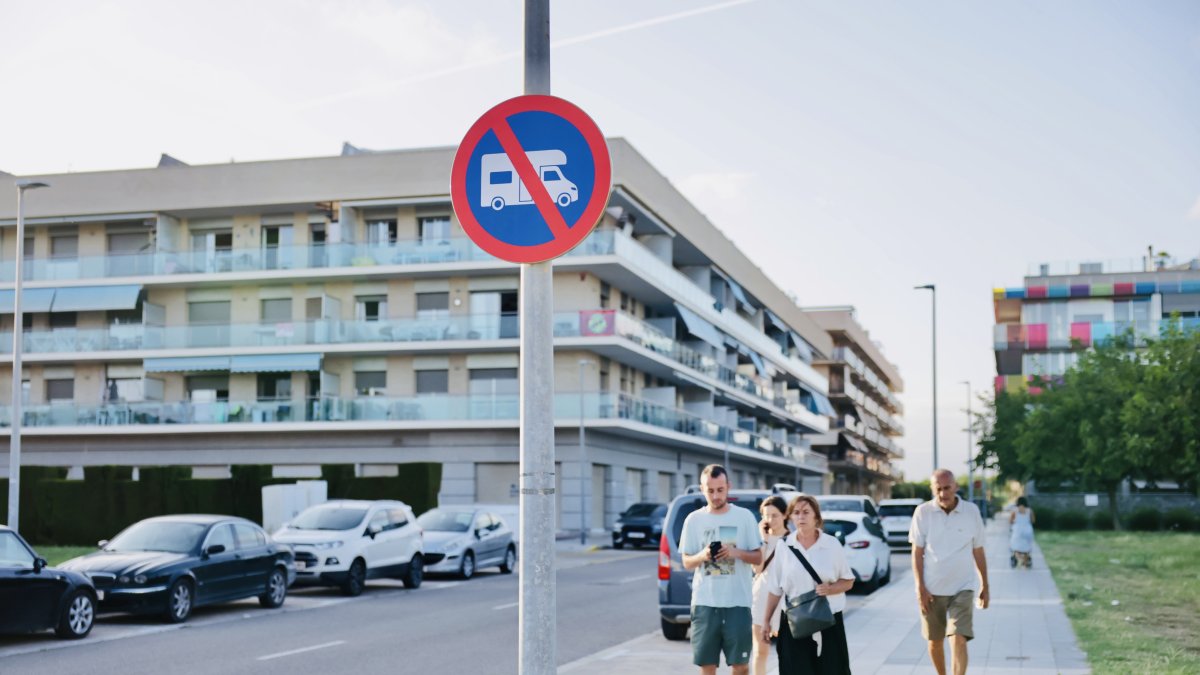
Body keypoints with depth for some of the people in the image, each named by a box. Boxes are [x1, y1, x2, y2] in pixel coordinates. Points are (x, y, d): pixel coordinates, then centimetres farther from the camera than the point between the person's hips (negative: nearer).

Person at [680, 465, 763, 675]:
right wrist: (702, 556, -13)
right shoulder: (694, 519, 4)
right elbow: (686, 562, 8)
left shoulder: (745, 516, 2)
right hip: (704, 602, 1)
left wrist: (737, 553, -15)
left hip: (737, 602, -1)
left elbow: (758, 558, 5)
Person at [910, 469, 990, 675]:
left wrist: (985, 585, 11)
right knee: (935, 641, 13)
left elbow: (978, 552, 7)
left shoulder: (972, 511, -3)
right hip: (932, 589, 1)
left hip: (962, 588, -1)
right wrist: (920, 588, -9)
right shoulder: (923, 512, -6)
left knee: (959, 640, -13)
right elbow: (917, 553, -3)